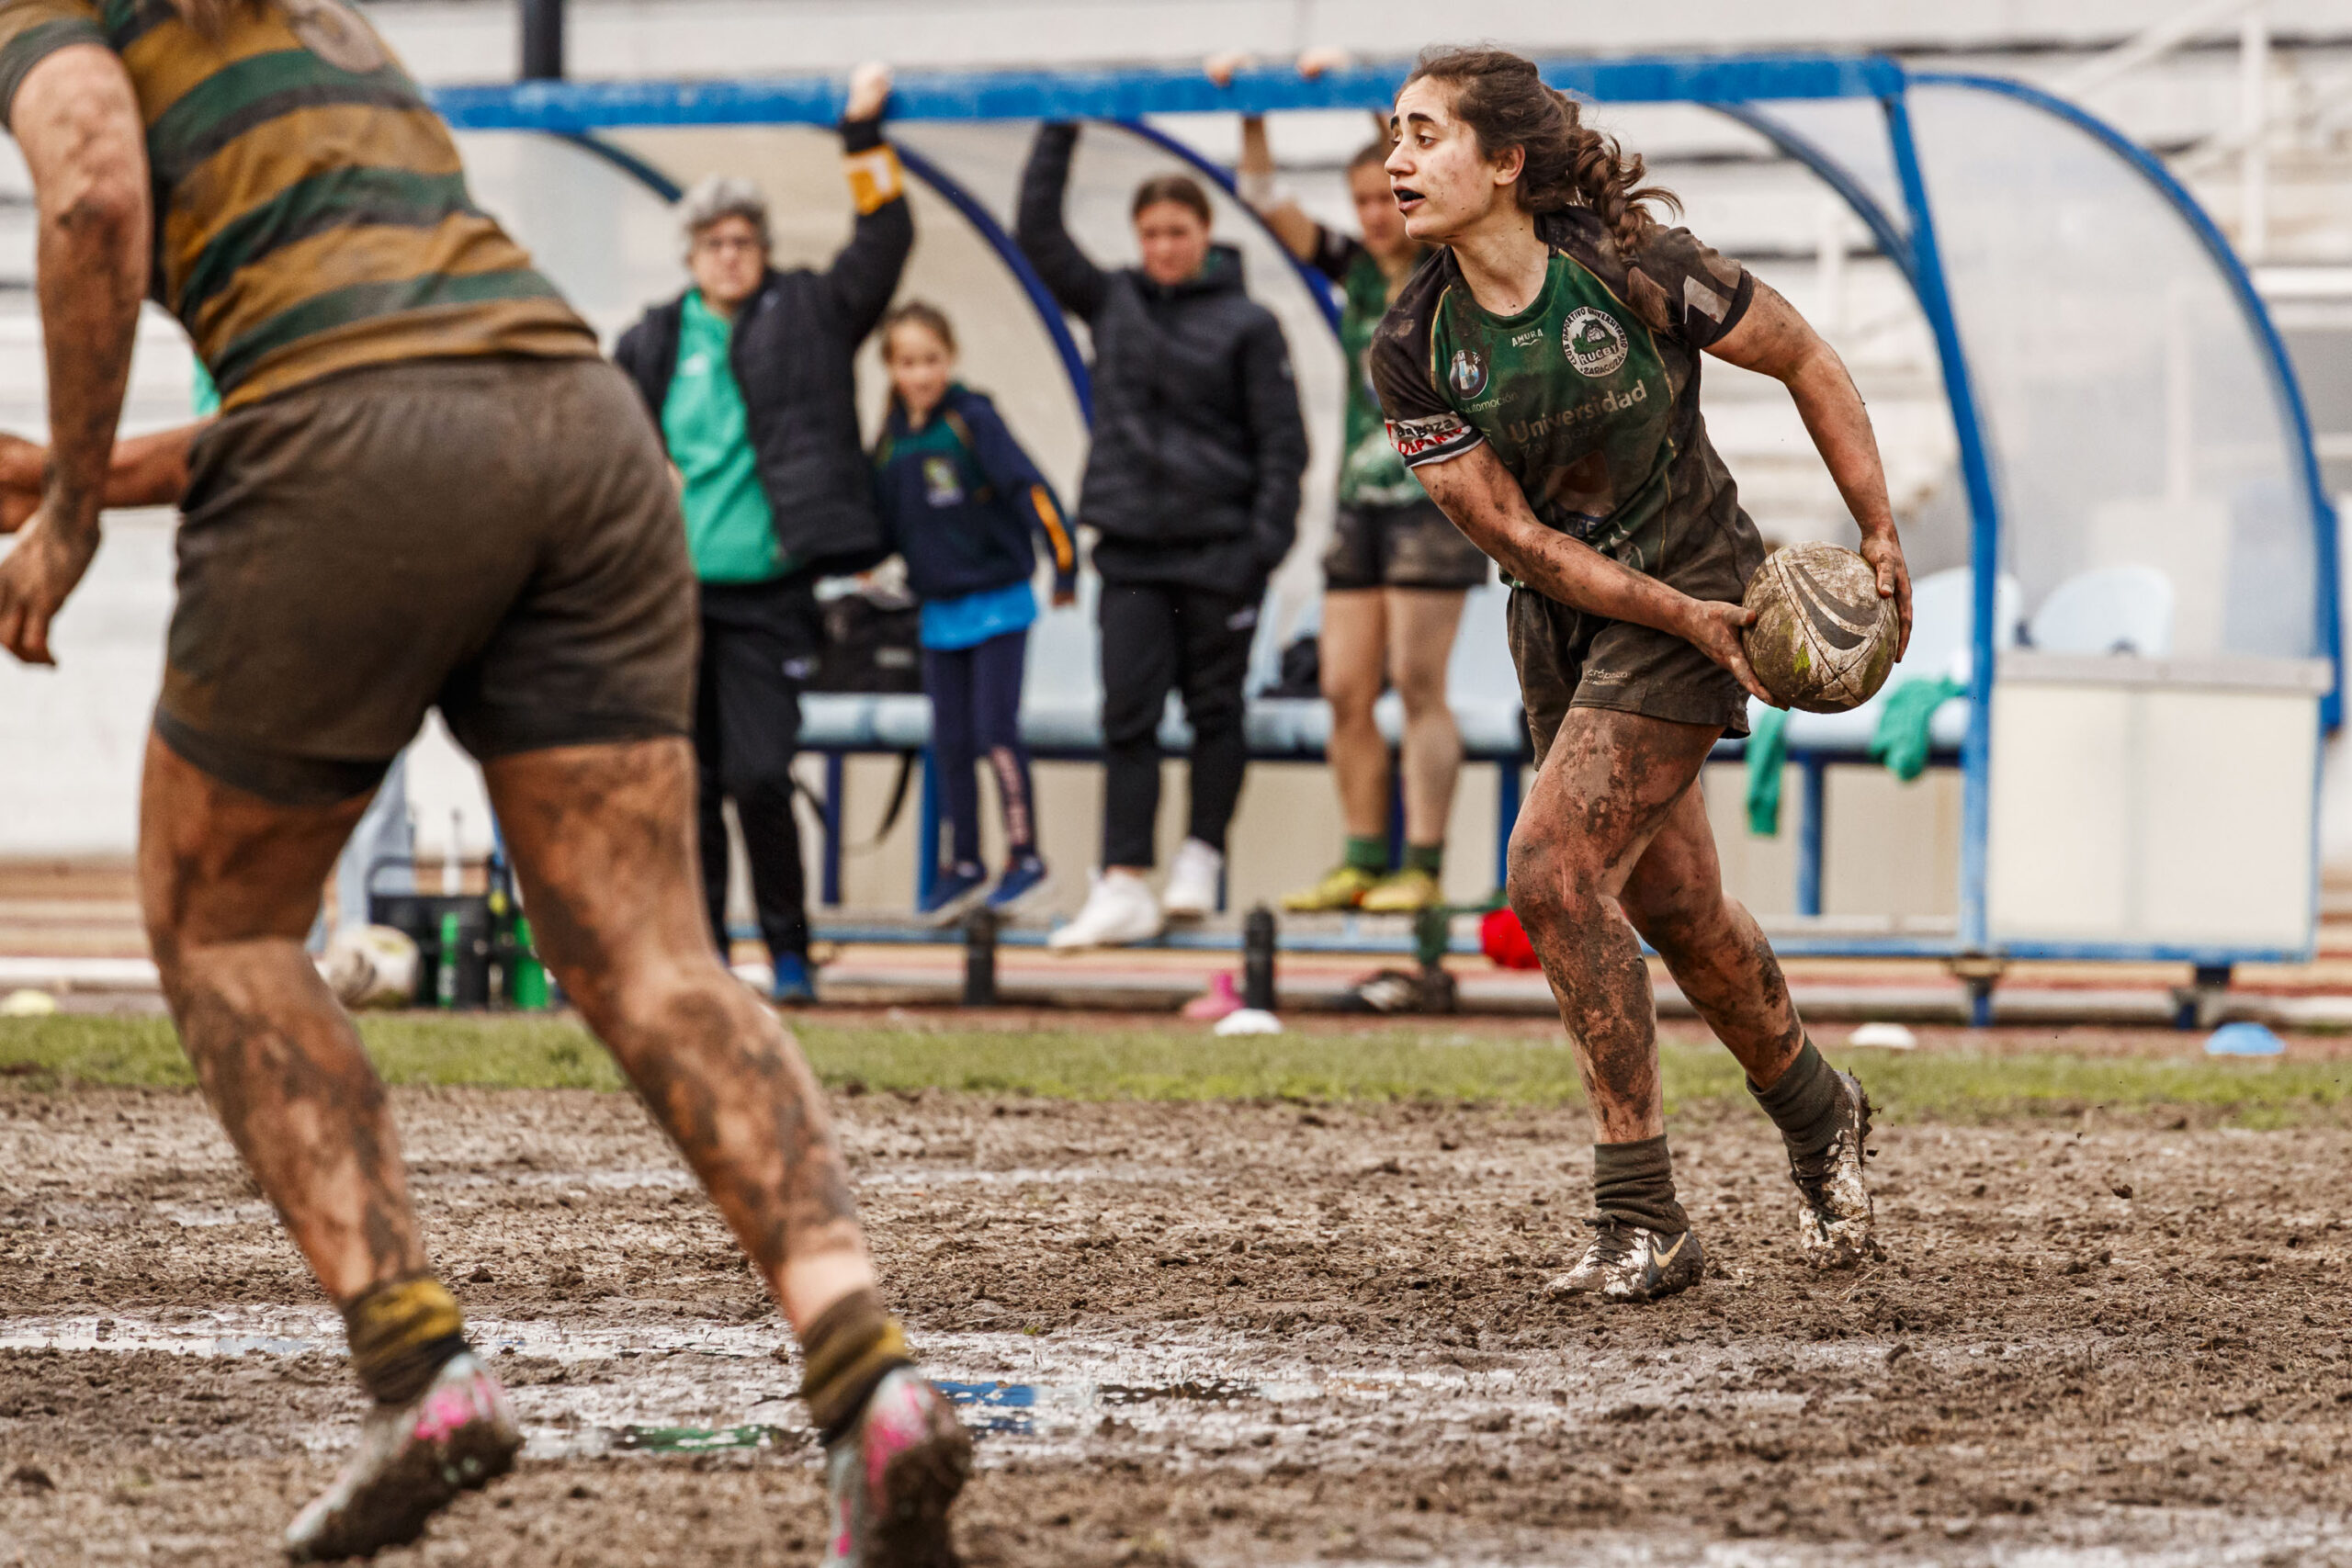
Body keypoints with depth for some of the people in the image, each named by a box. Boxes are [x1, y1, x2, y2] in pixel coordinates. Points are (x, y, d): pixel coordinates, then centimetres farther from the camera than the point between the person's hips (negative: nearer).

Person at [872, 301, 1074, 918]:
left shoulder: (973, 420, -13)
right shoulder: (890, 443, 3)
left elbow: (1029, 489, -15)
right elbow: (884, 521, 15)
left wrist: (1063, 566, -16)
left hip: (997, 604, -6)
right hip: (940, 613, 6)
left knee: (995, 729, -9)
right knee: (949, 743, 8)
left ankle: (1024, 855, 2)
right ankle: (964, 865, 17)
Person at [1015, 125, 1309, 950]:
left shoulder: (1246, 324, -1)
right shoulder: (1111, 302, 9)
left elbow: (1282, 440, -2)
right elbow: (1038, 232, 8)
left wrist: (1266, 541, -10)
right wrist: (1059, 136, 3)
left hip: (1219, 544, -3)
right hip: (1132, 547, 3)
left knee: (1214, 709, 6)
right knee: (1128, 715, -4)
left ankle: (1201, 860, 18)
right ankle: (1123, 888, -7)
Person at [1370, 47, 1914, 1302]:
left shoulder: (1633, 271, -19)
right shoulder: (1411, 349, -9)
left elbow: (1805, 362, -5)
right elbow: (1514, 535, -8)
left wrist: (1882, 538, -6)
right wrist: (1683, 618, -16)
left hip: (1696, 580, -5)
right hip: (1566, 622, 5)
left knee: (1552, 871, -18)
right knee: (1672, 904, 13)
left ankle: (1642, 1220, -12)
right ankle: (1817, 1118, 40)